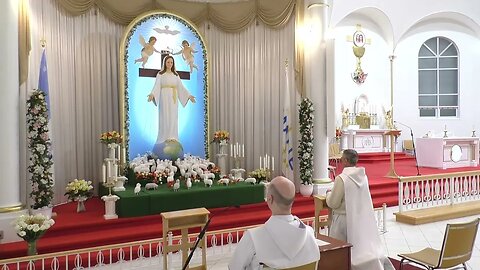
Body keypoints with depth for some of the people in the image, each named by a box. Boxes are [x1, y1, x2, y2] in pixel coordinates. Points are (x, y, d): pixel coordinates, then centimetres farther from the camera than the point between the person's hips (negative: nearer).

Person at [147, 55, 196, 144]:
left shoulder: (176, 75, 13)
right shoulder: (160, 74, 2)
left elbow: (181, 87, 9)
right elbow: (157, 86, -9)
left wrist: (189, 95, -1)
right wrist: (152, 94, -26)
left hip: (174, 99, 4)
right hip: (164, 98, -4)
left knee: (173, 118, 3)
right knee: (164, 118, -5)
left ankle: (172, 138, 8)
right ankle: (164, 139, -1)